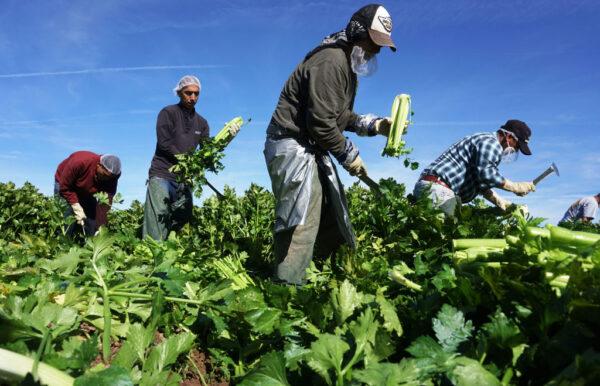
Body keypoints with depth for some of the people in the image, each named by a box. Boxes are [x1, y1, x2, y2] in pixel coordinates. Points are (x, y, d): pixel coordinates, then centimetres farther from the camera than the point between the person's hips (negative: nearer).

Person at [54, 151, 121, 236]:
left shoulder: (111, 178, -27)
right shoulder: (79, 162, -39)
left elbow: (106, 205, -28)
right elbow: (64, 188, -30)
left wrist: (100, 228, -34)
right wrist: (76, 207, -35)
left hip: (86, 192, 4)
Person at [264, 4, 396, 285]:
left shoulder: (348, 64, 17)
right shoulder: (331, 61, -17)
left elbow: (341, 116, 19)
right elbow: (321, 121, -23)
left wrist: (374, 125, 5)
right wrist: (349, 156, -12)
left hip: (312, 148, 11)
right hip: (292, 144, -11)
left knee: (332, 213, 12)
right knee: (303, 218, -15)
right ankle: (287, 286, -11)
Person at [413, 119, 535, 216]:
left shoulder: (486, 142, 29)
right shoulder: (492, 142, -5)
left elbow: (481, 183, 30)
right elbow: (486, 174, -22)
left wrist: (504, 205, 22)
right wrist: (517, 187, -10)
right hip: (437, 188, -11)